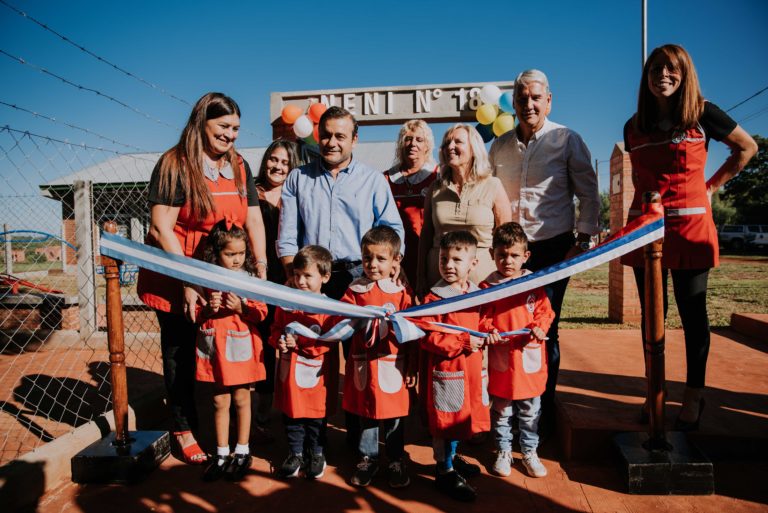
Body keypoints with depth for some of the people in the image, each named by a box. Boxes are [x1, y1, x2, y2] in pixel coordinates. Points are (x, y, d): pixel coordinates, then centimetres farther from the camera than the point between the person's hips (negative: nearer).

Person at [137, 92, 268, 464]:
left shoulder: (239, 167, 6)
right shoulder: (174, 165, -11)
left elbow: (253, 219, 3)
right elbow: (161, 227, -15)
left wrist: (261, 267, -7)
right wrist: (188, 282, -18)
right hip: (176, 279, -4)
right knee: (180, 353, 8)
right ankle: (184, 429, 25)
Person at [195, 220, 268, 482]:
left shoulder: (250, 278, -4)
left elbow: (261, 312, -5)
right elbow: (195, 314, 6)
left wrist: (240, 307, -21)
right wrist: (208, 308, -14)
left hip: (241, 346, -2)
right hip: (214, 346, 2)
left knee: (241, 399, 10)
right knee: (220, 402, 11)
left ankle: (242, 452, 25)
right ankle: (222, 454, 25)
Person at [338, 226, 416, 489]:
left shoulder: (401, 293, -3)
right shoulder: (355, 291, 2)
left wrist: (412, 367, -1)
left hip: (392, 366, -1)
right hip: (363, 365, 2)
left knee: (394, 416, 10)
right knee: (365, 415, 13)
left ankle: (396, 460, 29)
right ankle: (368, 458, 32)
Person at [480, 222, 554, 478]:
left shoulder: (534, 284, 0)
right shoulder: (487, 287, -3)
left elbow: (545, 311, 2)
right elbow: (482, 320, -1)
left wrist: (539, 328, -16)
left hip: (530, 360, 1)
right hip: (500, 361, -1)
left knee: (530, 412, 15)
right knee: (501, 412, 13)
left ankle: (530, 452, 33)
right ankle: (503, 451, 31)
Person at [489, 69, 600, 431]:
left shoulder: (567, 140, 0)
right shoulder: (499, 146, 10)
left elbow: (589, 194, 2)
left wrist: (583, 241, -5)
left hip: (552, 248, -3)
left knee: (544, 331, 1)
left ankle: (544, 409, 20)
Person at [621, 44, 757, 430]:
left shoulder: (702, 114, -1)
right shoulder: (634, 127, 8)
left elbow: (747, 147, 10)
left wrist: (712, 185, 5)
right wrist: (647, 198, 9)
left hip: (689, 225, -3)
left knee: (692, 312, 3)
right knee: (652, 313, 8)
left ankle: (694, 396, 16)